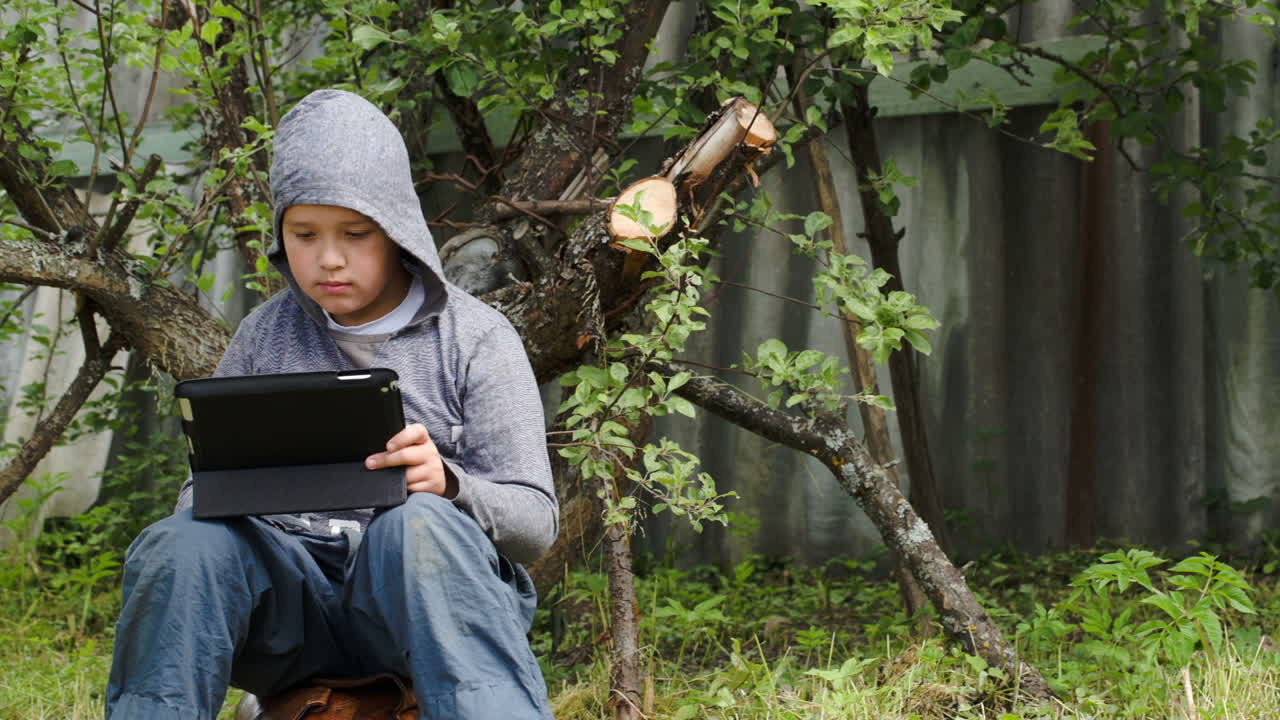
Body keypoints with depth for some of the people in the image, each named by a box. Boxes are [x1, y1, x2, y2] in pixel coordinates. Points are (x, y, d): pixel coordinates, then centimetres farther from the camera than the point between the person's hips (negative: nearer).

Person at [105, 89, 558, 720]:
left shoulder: (474, 338, 6)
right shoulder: (263, 338, 16)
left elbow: (534, 522, 1)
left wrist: (446, 483, -21)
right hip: (287, 593, 3)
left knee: (418, 525, -37)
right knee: (182, 544, -29)